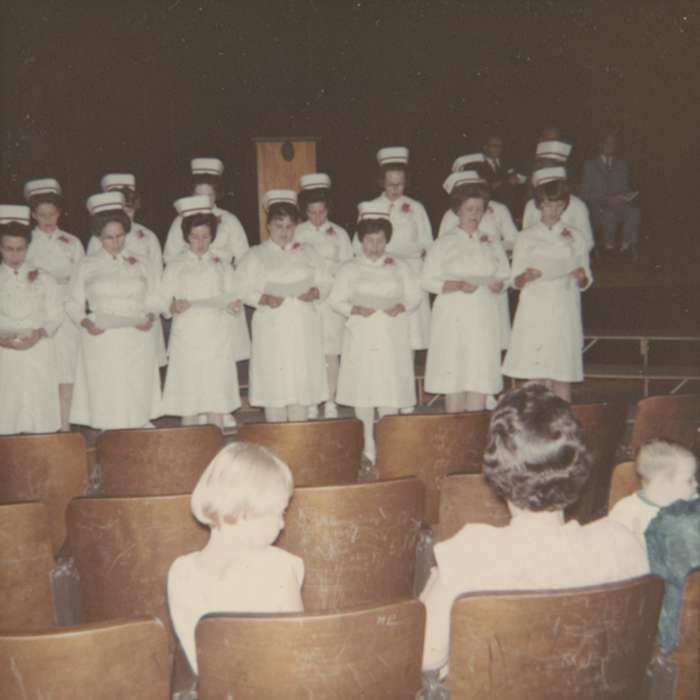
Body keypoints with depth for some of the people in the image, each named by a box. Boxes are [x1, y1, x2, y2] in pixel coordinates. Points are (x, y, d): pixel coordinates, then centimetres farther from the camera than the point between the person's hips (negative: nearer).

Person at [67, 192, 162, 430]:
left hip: (136, 341, 1)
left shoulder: (140, 265, 11)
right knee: (106, 403, -2)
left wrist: (150, 317, -10)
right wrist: (85, 322, -12)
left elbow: (153, 301, 12)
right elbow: (74, 304, 8)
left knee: (138, 399, 0)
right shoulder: (87, 266, 8)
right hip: (101, 341, -1)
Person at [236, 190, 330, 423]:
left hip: (304, 328, 2)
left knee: (302, 382, 2)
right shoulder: (255, 255, 8)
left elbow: (325, 283, 13)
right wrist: (265, 299, -16)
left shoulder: (308, 252, 15)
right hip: (272, 330, -2)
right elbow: (243, 290, 1)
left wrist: (314, 292, -9)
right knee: (274, 384, -3)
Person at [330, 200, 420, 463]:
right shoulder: (350, 269, 7)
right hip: (361, 337, 0)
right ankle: (367, 447, 9)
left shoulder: (399, 267, 11)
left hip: (392, 338, 1)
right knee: (363, 391, -1)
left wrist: (401, 307, -11)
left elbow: (414, 296, 10)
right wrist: (355, 309, -15)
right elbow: (336, 299, 4)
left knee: (391, 391, -1)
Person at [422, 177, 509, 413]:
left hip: (484, 319, 2)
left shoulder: (493, 244, 14)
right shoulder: (444, 244, 5)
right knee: (453, 380, -3)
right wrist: (458, 285, -15)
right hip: (453, 318, -2)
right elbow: (427, 280, -2)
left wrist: (498, 285, -9)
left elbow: (504, 276, 14)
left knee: (480, 377, -1)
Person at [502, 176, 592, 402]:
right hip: (534, 310, 0)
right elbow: (515, 281, 7)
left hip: (564, 309, 1)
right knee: (536, 376, -3)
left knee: (562, 374, -2)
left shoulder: (575, 237, 12)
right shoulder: (526, 237, 10)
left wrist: (581, 277, -12)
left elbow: (585, 283, 11)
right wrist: (526, 277, -15)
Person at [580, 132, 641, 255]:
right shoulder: (590, 165, 8)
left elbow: (626, 188, 20)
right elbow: (585, 193, 1)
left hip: (618, 204, 3)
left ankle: (626, 245, -28)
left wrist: (626, 197, -6)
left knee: (634, 211, -32)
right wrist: (608, 199, -13)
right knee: (610, 214, -38)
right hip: (598, 207, -3)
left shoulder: (622, 164, 19)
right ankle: (609, 246, -23)